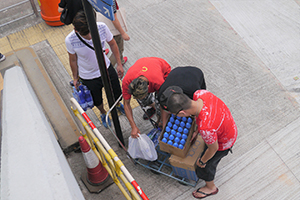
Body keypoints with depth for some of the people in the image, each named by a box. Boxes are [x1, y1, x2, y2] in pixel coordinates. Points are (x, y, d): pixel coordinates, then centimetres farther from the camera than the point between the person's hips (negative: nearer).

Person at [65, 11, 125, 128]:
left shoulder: (102, 27, -28)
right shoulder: (70, 40, -31)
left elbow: (112, 44, -7)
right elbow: (73, 59, -10)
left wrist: (119, 64, -1)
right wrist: (75, 78, 4)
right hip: (88, 77, -1)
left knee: (117, 94, 23)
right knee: (97, 101, 24)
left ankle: (118, 105, 62)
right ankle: (103, 113, 61)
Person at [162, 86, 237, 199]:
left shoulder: (205, 128, -46)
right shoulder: (199, 94, -28)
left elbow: (213, 148, -25)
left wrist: (202, 161, -5)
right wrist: (197, 131, 3)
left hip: (222, 143, -6)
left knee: (204, 166, 21)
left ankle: (210, 187, 51)